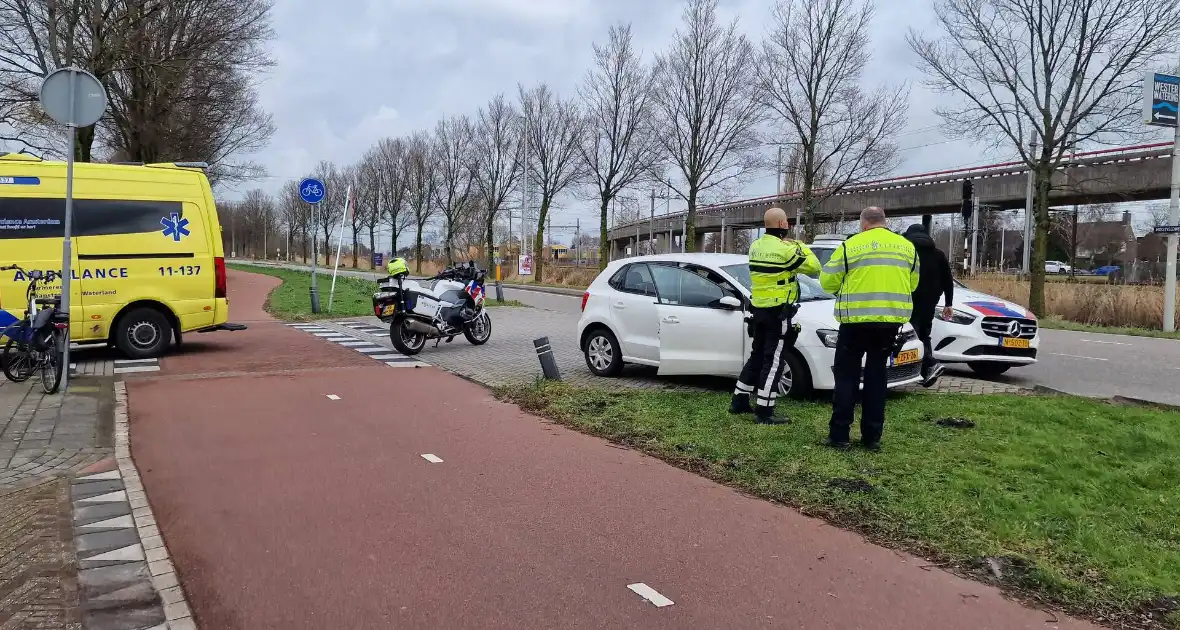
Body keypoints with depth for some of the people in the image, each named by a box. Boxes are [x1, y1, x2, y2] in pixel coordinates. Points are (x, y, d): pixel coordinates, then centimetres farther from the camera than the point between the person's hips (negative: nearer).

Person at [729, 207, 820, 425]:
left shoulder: (755, 246, 8)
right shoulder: (784, 249, -16)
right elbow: (814, 267, -11)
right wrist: (799, 247, 2)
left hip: (758, 309, 8)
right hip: (778, 313, -8)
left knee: (757, 356, 19)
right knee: (774, 361, -3)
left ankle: (739, 401, 24)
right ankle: (764, 411, -2)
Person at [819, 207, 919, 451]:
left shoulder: (850, 246, -3)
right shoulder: (907, 246, 10)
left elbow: (828, 281, 0)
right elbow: (912, 283, 16)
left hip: (857, 319, -3)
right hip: (891, 319, 4)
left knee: (847, 376, 5)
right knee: (876, 375, 12)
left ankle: (839, 435, 3)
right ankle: (872, 436, 13)